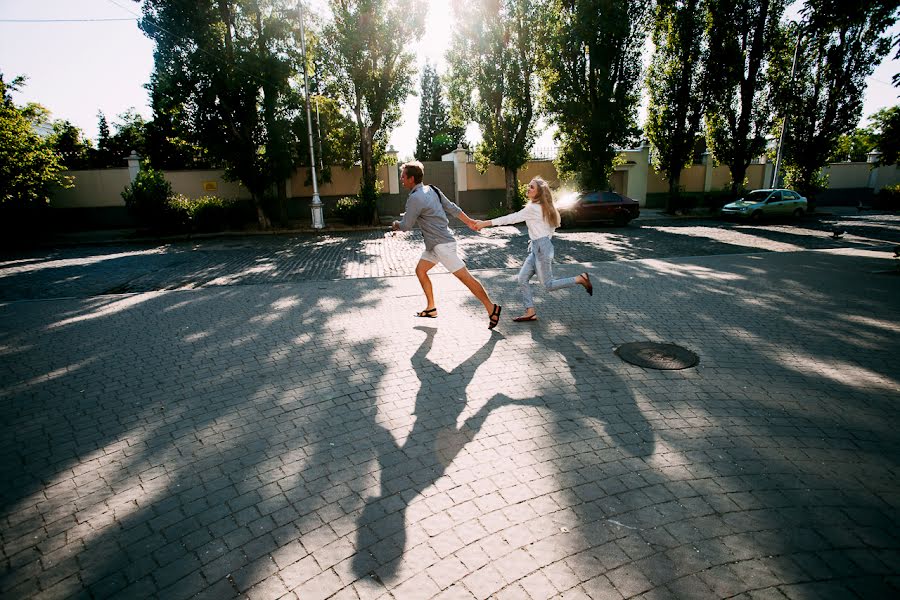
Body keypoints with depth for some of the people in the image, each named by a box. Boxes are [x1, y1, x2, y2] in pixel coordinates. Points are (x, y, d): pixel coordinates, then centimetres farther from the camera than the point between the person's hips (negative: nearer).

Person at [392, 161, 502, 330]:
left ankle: (492, 308, 0)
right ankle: (431, 308, 22)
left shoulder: (415, 198, -19)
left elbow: (406, 226, -12)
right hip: (434, 243, 10)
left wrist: (395, 224, 10)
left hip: (442, 244, -10)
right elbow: (452, 207, 13)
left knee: (465, 277, -6)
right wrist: (469, 221, 20)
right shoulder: (431, 190, 9)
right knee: (420, 270, 14)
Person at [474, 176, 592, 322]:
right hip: (535, 248, 10)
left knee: (549, 285, -1)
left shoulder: (533, 208, -17)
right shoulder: (542, 207, 12)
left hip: (541, 247, -10)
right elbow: (553, 226, 20)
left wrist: (486, 223, -21)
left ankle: (581, 279, 9)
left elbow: (511, 218, -21)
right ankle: (531, 313, 6)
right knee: (522, 279, 4)